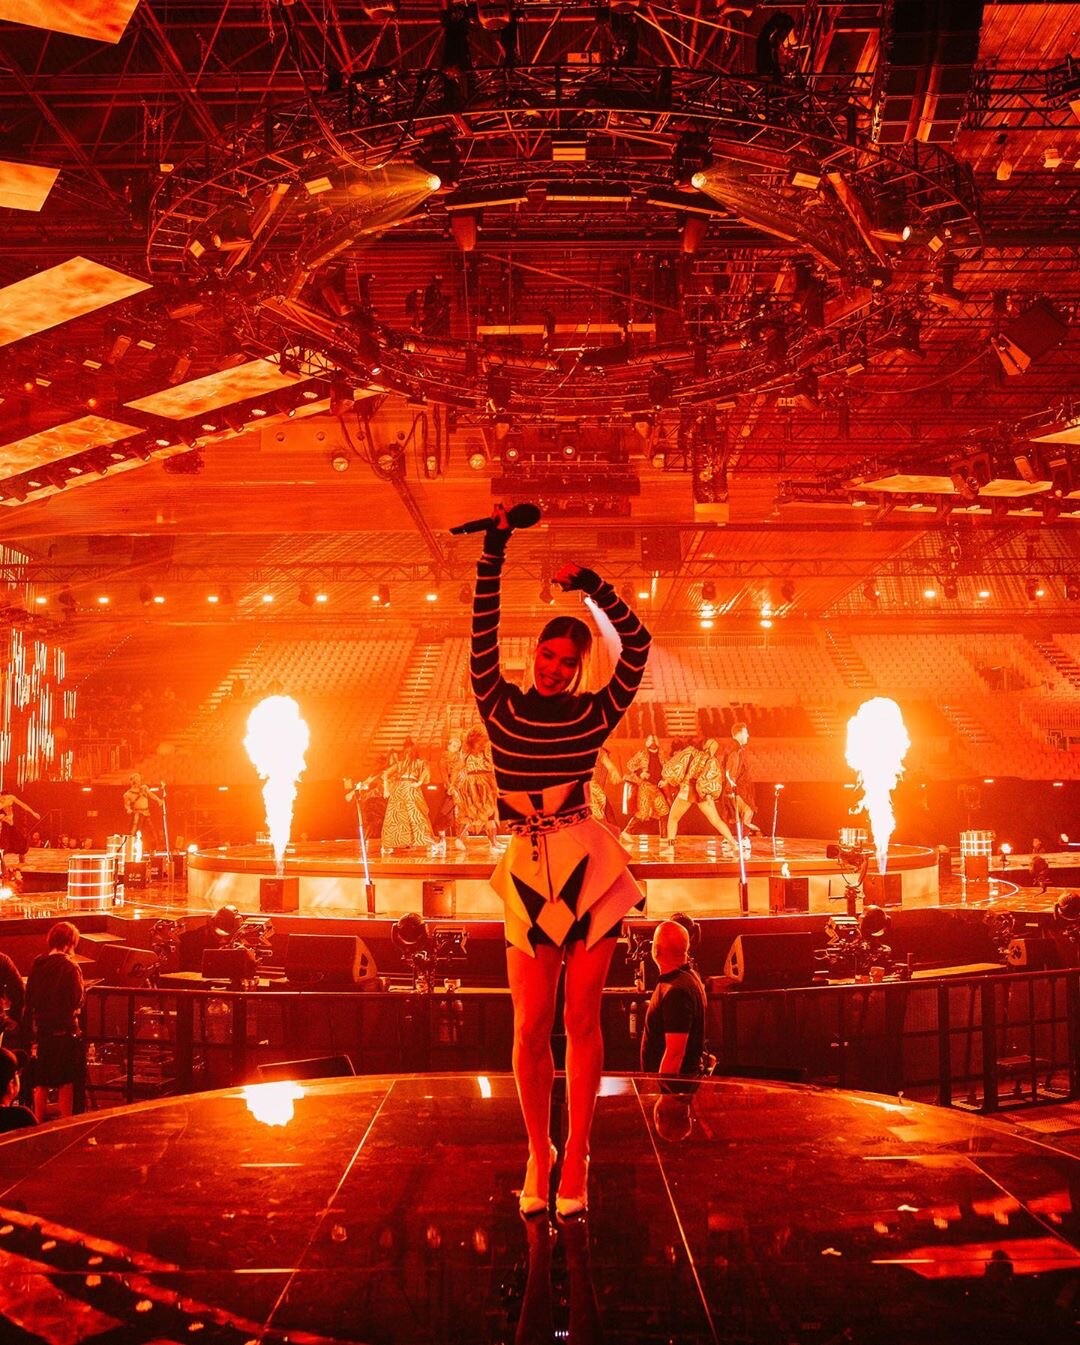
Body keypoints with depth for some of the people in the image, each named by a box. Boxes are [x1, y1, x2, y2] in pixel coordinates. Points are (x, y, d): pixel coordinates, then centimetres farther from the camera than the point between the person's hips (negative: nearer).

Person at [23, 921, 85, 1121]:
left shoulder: (38, 963, 1)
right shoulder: (69, 966, -16)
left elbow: (29, 999, 6)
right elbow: (77, 1000, -16)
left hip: (41, 1029, 5)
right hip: (64, 1030, -5)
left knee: (41, 1082, 14)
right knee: (66, 1083, 5)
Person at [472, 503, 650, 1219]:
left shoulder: (595, 714, 5)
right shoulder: (501, 708, 7)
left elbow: (638, 643, 1)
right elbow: (483, 633, 2)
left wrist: (592, 587, -3)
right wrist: (495, 550, 0)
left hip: (588, 865, -1)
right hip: (528, 870, 1)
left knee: (581, 1018, 2)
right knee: (531, 1026, 0)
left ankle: (574, 1159, 12)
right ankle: (538, 1154, 18)